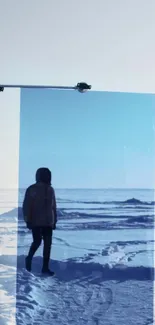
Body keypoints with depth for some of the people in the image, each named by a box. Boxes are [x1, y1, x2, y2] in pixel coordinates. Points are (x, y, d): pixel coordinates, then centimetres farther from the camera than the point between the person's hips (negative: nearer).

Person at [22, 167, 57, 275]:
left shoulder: (50, 189, 8)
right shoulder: (32, 189, -7)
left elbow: (53, 206, 12)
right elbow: (26, 206, -6)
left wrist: (55, 221, 10)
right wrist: (27, 220, -10)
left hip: (48, 222, 5)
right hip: (36, 222, -5)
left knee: (48, 244, 2)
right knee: (37, 241, -7)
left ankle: (45, 267, 10)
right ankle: (29, 258, 22)